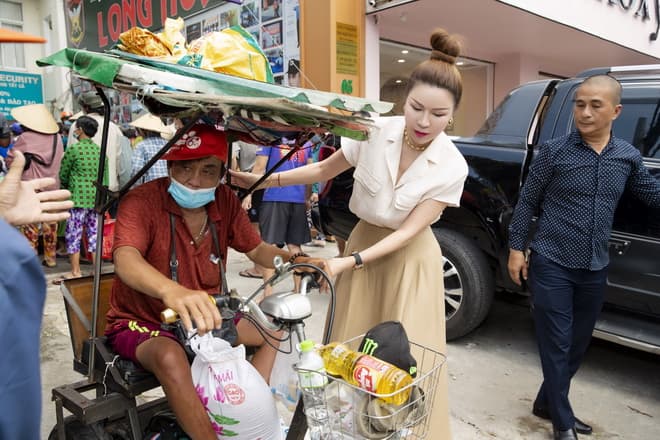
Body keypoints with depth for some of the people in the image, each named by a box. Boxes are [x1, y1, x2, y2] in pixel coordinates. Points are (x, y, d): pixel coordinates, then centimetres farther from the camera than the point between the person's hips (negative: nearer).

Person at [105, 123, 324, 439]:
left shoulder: (225, 201, -6)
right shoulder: (142, 201, -22)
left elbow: (256, 249, 5)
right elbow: (125, 260, -39)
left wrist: (292, 260, -16)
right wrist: (172, 291, -60)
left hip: (202, 318, 6)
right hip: (141, 321, -5)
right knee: (171, 357, -37)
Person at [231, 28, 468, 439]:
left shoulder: (452, 166, -18)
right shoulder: (375, 132, -13)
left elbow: (407, 232, -17)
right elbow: (325, 169, 2)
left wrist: (348, 263, -25)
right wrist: (262, 180, -4)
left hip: (409, 258, -2)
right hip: (363, 242, 3)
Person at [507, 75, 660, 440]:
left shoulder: (628, 157, 4)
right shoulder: (555, 151, -7)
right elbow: (527, 202, -3)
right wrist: (516, 248, -5)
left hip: (595, 270, 5)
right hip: (552, 265, -4)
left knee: (578, 344, 16)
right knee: (556, 345, 1)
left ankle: (547, 403, 35)